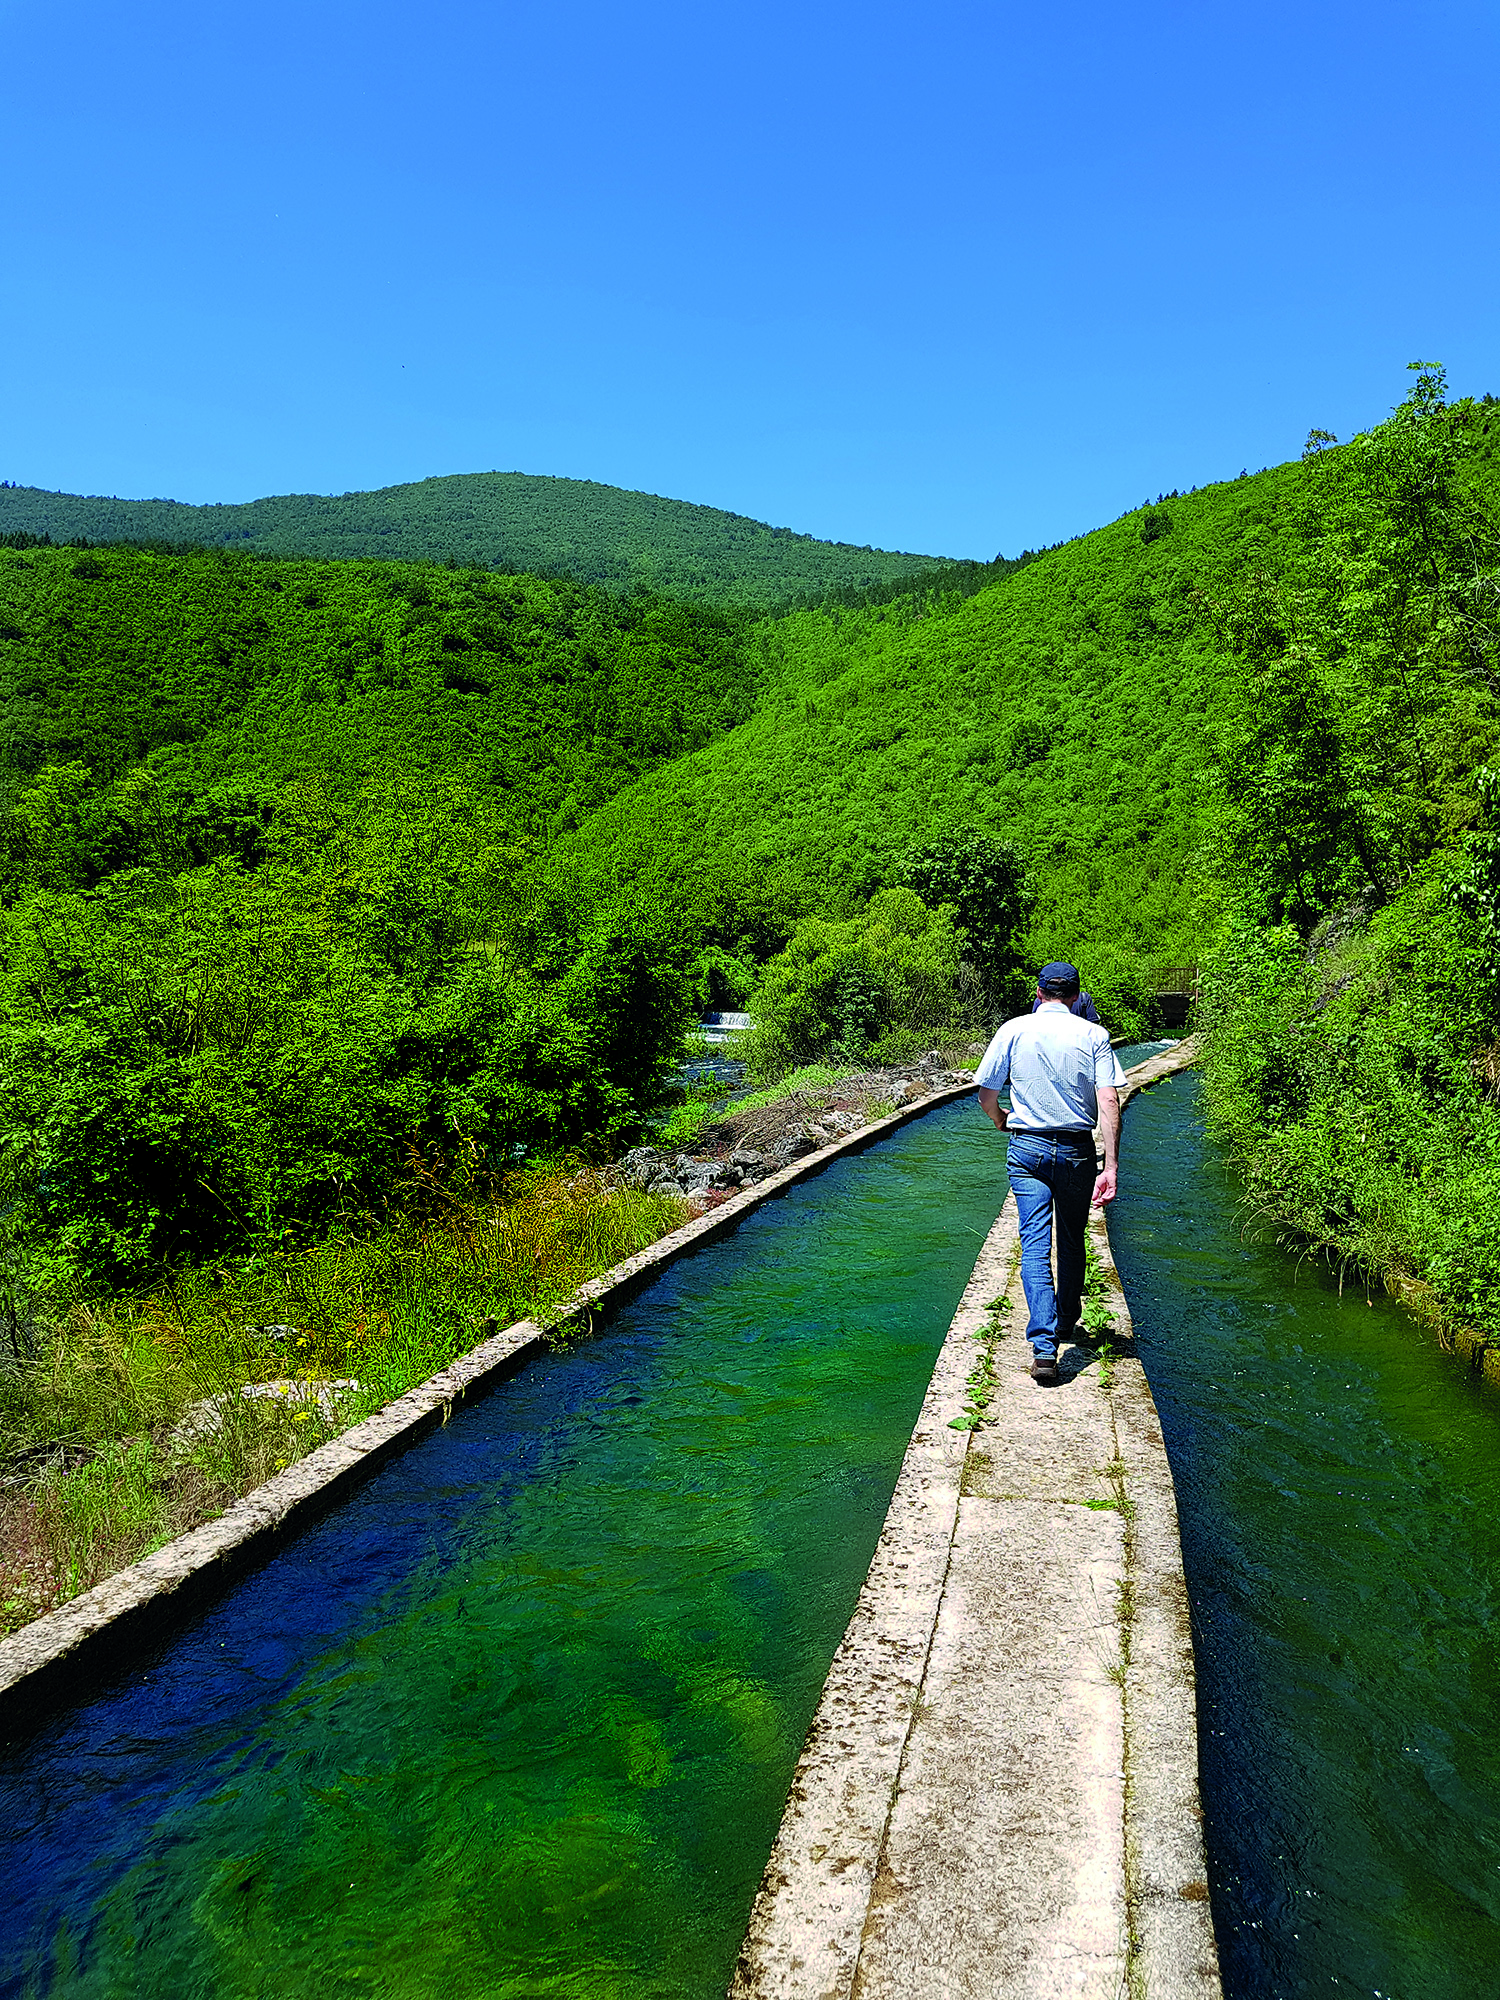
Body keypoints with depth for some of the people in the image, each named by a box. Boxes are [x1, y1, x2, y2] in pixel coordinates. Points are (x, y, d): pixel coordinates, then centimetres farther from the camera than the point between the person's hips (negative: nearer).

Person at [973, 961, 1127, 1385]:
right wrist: (1111, 1167, -10)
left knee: (1035, 1245, -2)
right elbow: (1109, 1103, -10)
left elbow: (986, 1098, 2)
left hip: (1027, 1147, -1)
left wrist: (1001, 1120, 24)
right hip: (1077, 1149, 1)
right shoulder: (1094, 1036, -1)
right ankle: (1066, 1324, 36)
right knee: (1071, 1242, 18)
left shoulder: (1014, 1030, -1)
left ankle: (1044, 1346, -14)